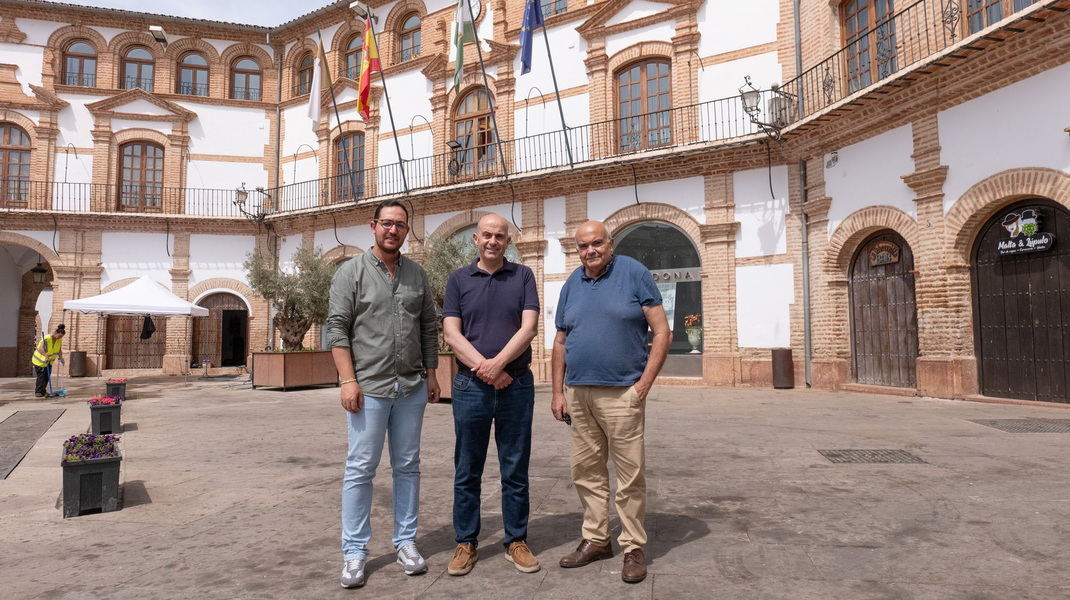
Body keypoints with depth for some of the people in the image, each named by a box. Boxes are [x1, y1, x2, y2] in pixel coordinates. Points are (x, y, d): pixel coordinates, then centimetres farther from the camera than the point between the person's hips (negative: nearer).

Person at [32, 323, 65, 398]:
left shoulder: (59, 340, -5)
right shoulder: (47, 338, -28)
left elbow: (59, 350, 3)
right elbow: (41, 348, -42)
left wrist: (61, 359, -7)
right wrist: (46, 356, -55)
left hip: (49, 361, 7)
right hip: (40, 360, -7)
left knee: (47, 376, 7)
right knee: (41, 375, -9)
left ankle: (43, 391, 17)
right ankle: (37, 392, -1)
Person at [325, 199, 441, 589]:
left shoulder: (417, 274, 11)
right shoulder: (352, 272, 0)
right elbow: (337, 328, -5)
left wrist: (431, 374, 10)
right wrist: (348, 380, -12)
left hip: (411, 387, 4)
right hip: (369, 386, -3)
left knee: (407, 467, 10)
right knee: (360, 469, 0)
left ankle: (406, 542, 21)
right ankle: (355, 551, 12)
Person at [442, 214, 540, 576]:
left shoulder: (523, 276, 6)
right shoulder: (459, 279, 7)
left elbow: (528, 328, -4)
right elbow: (452, 334, -2)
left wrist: (497, 364, -17)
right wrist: (484, 368, -14)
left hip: (517, 384, 0)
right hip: (470, 385, 0)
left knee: (515, 469, 8)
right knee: (467, 471, 7)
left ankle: (516, 541, 21)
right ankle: (466, 542, 21)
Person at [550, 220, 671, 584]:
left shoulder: (634, 274, -3)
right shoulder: (571, 285, 12)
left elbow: (663, 332, -5)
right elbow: (560, 343, 16)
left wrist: (644, 384, -11)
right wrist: (558, 392, 9)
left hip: (621, 393, -5)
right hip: (578, 393, 5)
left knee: (631, 475, 1)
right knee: (586, 472, 12)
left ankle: (633, 548, 16)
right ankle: (596, 540, 27)